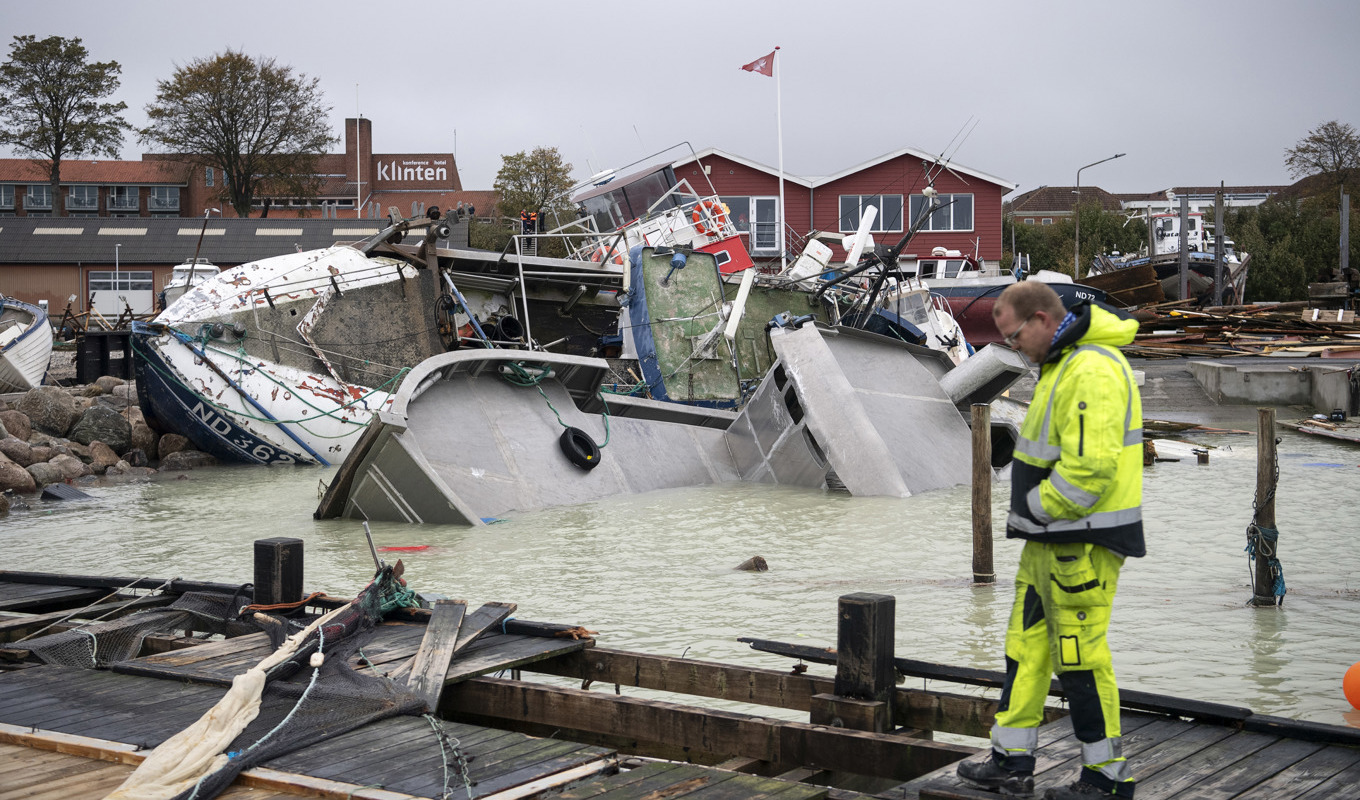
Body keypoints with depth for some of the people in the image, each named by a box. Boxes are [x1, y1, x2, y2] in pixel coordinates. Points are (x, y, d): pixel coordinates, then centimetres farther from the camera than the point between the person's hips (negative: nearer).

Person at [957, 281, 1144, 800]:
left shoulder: (1093, 370, -20)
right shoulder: (1061, 363, 15)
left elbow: (1091, 466, -27)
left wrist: (1037, 507, -14)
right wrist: (1032, 514, 14)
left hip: (1083, 541, -11)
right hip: (1051, 537, 11)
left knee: (1080, 657, -3)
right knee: (1026, 644, 14)